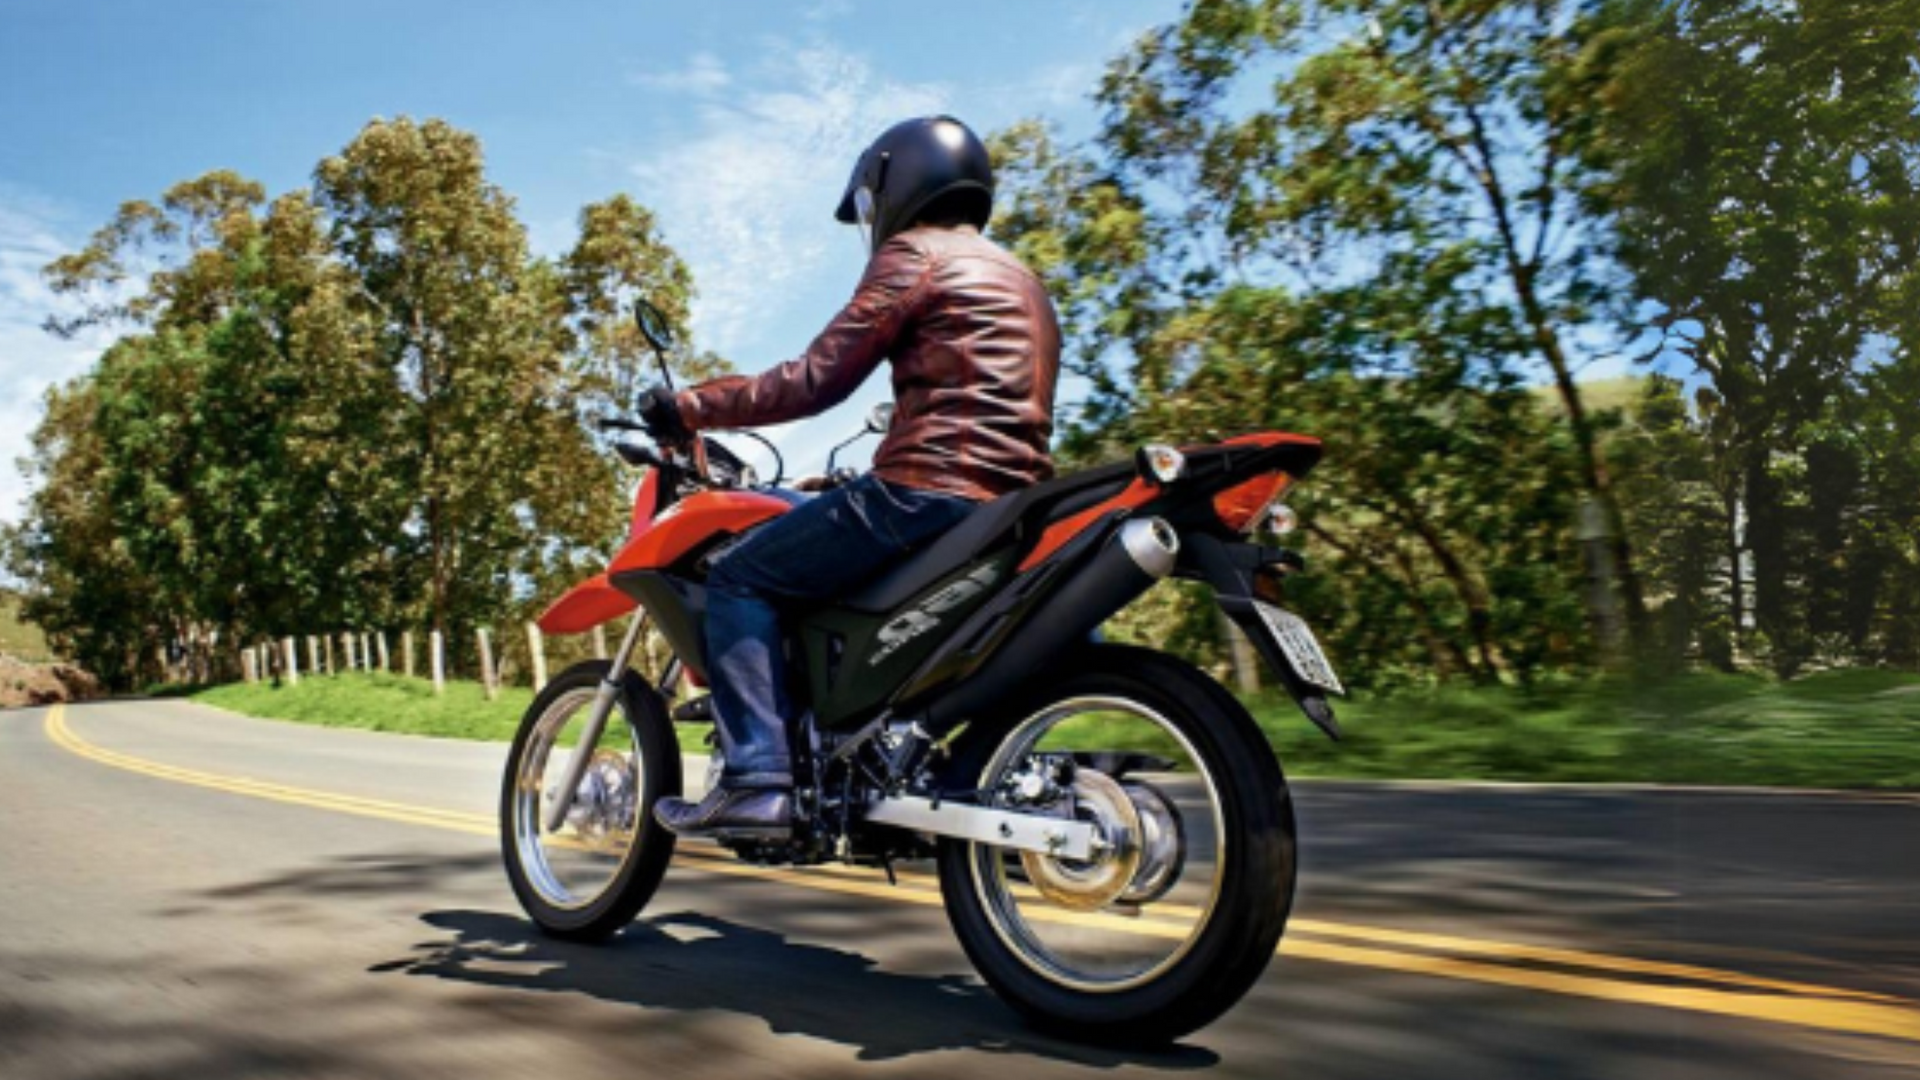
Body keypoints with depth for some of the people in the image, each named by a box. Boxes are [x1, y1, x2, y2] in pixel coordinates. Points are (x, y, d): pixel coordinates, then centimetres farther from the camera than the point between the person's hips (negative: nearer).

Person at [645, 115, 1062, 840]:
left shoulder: (915, 253, 1)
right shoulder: (1021, 281, 28)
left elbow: (817, 380, -7)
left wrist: (692, 408, 1)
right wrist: (868, 479, 39)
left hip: (929, 493, -9)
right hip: (1011, 505, 9)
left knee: (739, 577, -1)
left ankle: (757, 780, -14)